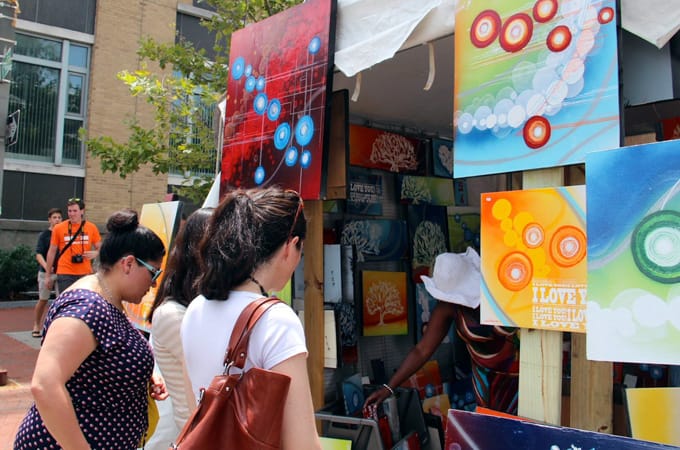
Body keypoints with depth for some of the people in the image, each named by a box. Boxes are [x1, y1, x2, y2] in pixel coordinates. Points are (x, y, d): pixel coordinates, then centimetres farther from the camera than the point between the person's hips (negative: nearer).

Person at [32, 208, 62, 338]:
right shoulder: (44, 235, -1)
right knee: (43, 300, 8)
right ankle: (37, 326, 23)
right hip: (45, 272, -1)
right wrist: (45, 266, -27)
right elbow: (38, 254, -8)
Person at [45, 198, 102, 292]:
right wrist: (48, 275, 8)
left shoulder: (91, 228, 4)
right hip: (65, 274, -1)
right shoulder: (58, 228, 2)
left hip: (85, 274, 1)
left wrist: (95, 253, -13)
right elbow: (52, 252, 8)